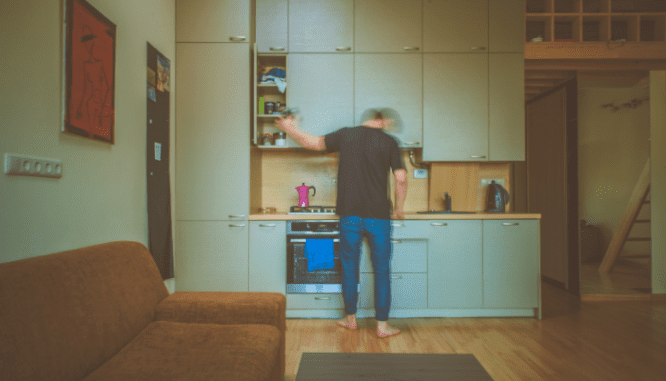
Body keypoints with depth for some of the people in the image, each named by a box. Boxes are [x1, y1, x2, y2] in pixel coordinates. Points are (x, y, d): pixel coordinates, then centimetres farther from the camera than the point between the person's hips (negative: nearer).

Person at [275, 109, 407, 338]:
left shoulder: (346, 135, 3)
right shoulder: (389, 142, -2)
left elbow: (313, 143, 12)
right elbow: (401, 179, -6)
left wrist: (290, 129, 29)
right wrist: (399, 208, 9)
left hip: (350, 215, 2)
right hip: (378, 216, -1)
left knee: (349, 268, 14)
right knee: (381, 271, 8)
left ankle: (351, 318, 27)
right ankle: (382, 325, 14)